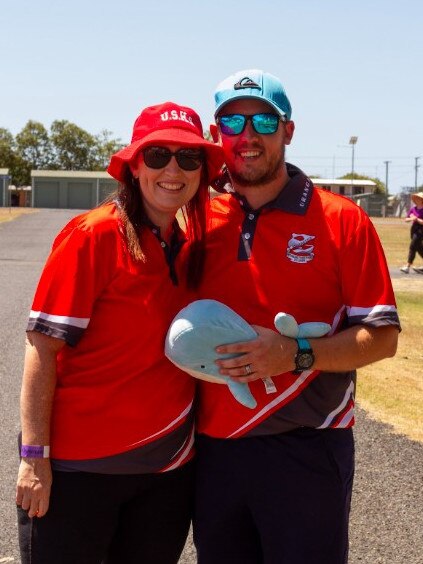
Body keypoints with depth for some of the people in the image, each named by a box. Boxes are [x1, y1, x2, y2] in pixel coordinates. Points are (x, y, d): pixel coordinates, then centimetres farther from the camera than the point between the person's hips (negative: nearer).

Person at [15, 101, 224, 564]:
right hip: (79, 468, -6)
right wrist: (34, 457, -16)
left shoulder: (192, 247, 7)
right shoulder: (95, 234, -12)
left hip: (169, 468, 6)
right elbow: (43, 346, -13)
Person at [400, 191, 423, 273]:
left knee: (412, 246, -11)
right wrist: (410, 218, -7)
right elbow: (406, 219, 12)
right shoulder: (413, 209, 8)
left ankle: (407, 266, -10)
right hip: (413, 229, 7)